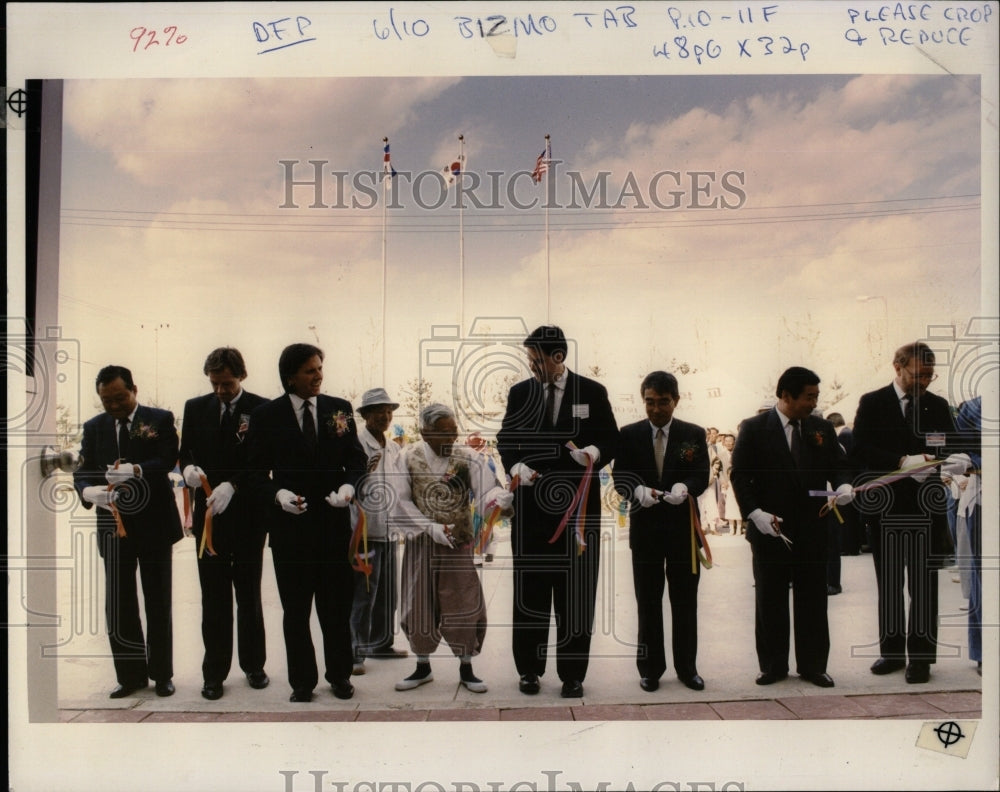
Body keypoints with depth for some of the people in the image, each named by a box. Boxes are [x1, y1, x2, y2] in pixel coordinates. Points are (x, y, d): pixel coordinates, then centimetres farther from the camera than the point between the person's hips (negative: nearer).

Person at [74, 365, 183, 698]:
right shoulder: (94, 427, 8)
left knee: (158, 603, 8)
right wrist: (89, 491, -22)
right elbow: (82, 471, 1)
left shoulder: (160, 419, -2)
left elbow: (168, 460, -15)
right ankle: (131, 674, 16)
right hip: (114, 524, 3)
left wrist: (136, 470, -34)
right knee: (118, 605, 4)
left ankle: (161, 673, 19)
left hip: (154, 523, -2)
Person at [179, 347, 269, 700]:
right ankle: (214, 673, 15)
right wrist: (189, 468, -14)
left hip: (247, 516, -2)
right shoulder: (195, 408, 6)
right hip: (209, 515, 2)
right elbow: (185, 453, 9)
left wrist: (232, 485, -25)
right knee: (213, 598, 7)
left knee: (249, 595, 11)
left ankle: (253, 665, 24)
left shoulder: (261, 409, -5)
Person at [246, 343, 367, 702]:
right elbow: (257, 470, 0)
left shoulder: (340, 409, 4)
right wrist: (278, 494, -18)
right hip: (290, 524, -1)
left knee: (338, 605, 10)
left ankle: (339, 675, 26)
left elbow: (357, 457, 8)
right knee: (295, 609, 9)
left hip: (334, 522, 2)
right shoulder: (266, 416, -2)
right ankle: (302, 681, 22)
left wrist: (348, 486, -11)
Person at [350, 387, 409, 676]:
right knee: (363, 593, -6)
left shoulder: (394, 449, 15)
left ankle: (380, 643, 26)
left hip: (389, 530, 7)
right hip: (364, 530, -7)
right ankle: (355, 652, 0)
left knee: (387, 592, 13)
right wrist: (363, 471, -28)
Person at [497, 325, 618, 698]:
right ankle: (529, 669, 18)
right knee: (530, 588, 6)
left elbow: (611, 440, 3)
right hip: (531, 503, 2)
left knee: (576, 591, 3)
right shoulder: (519, 393, 6)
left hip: (579, 504, -1)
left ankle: (572, 674, 12)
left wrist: (595, 452, -18)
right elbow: (505, 440, 9)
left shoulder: (593, 392, 1)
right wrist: (515, 465, -10)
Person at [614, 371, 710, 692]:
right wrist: (638, 491, -23)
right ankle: (650, 667, 18)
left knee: (685, 601, 8)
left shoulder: (694, 434, 2)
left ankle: (687, 667, 20)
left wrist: (685, 487, -27)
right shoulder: (629, 434, 2)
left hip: (683, 526, 0)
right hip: (645, 526, 0)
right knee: (648, 602, 8)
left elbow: (702, 475, -4)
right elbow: (620, 478, -1)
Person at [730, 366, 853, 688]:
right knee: (770, 601, 6)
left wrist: (844, 485, -10)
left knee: (813, 600, 8)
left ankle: (813, 665, 19)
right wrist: (755, 512, -17)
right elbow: (740, 475, -5)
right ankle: (772, 666, 17)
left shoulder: (822, 429, 8)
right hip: (769, 529, -3)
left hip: (812, 529, 3)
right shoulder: (754, 429, -3)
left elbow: (839, 465, 13)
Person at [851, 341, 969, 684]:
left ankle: (920, 656, 9)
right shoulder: (872, 403, 0)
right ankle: (892, 651, 23)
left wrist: (955, 462, -15)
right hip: (886, 507, -1)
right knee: (888, 585, 11)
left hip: (926, 507, 1)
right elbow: (860, 452, -11)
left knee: (924, 587, 2)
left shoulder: (938, 406, 8)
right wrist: (903, 462, -23)